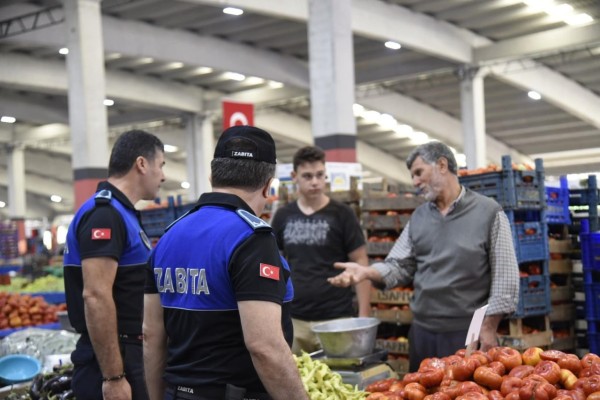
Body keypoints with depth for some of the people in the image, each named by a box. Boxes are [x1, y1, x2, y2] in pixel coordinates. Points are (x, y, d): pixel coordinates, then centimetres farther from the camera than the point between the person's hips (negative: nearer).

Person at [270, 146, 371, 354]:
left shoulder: (341, 214, -3)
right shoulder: (283, 216, 6)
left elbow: (360, 263, -3)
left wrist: (363, 315, -8)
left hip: (335, 319, -3)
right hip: (293, 319, 3)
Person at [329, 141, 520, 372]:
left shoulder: (488, 212, -5)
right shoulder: (419, 218, 11)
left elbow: (505, 277, -6)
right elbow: (400, 266, 9)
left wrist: (489, 329, -9)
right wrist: (366, 272, -10)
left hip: (468, 334, -5)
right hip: (422, 332, 5)